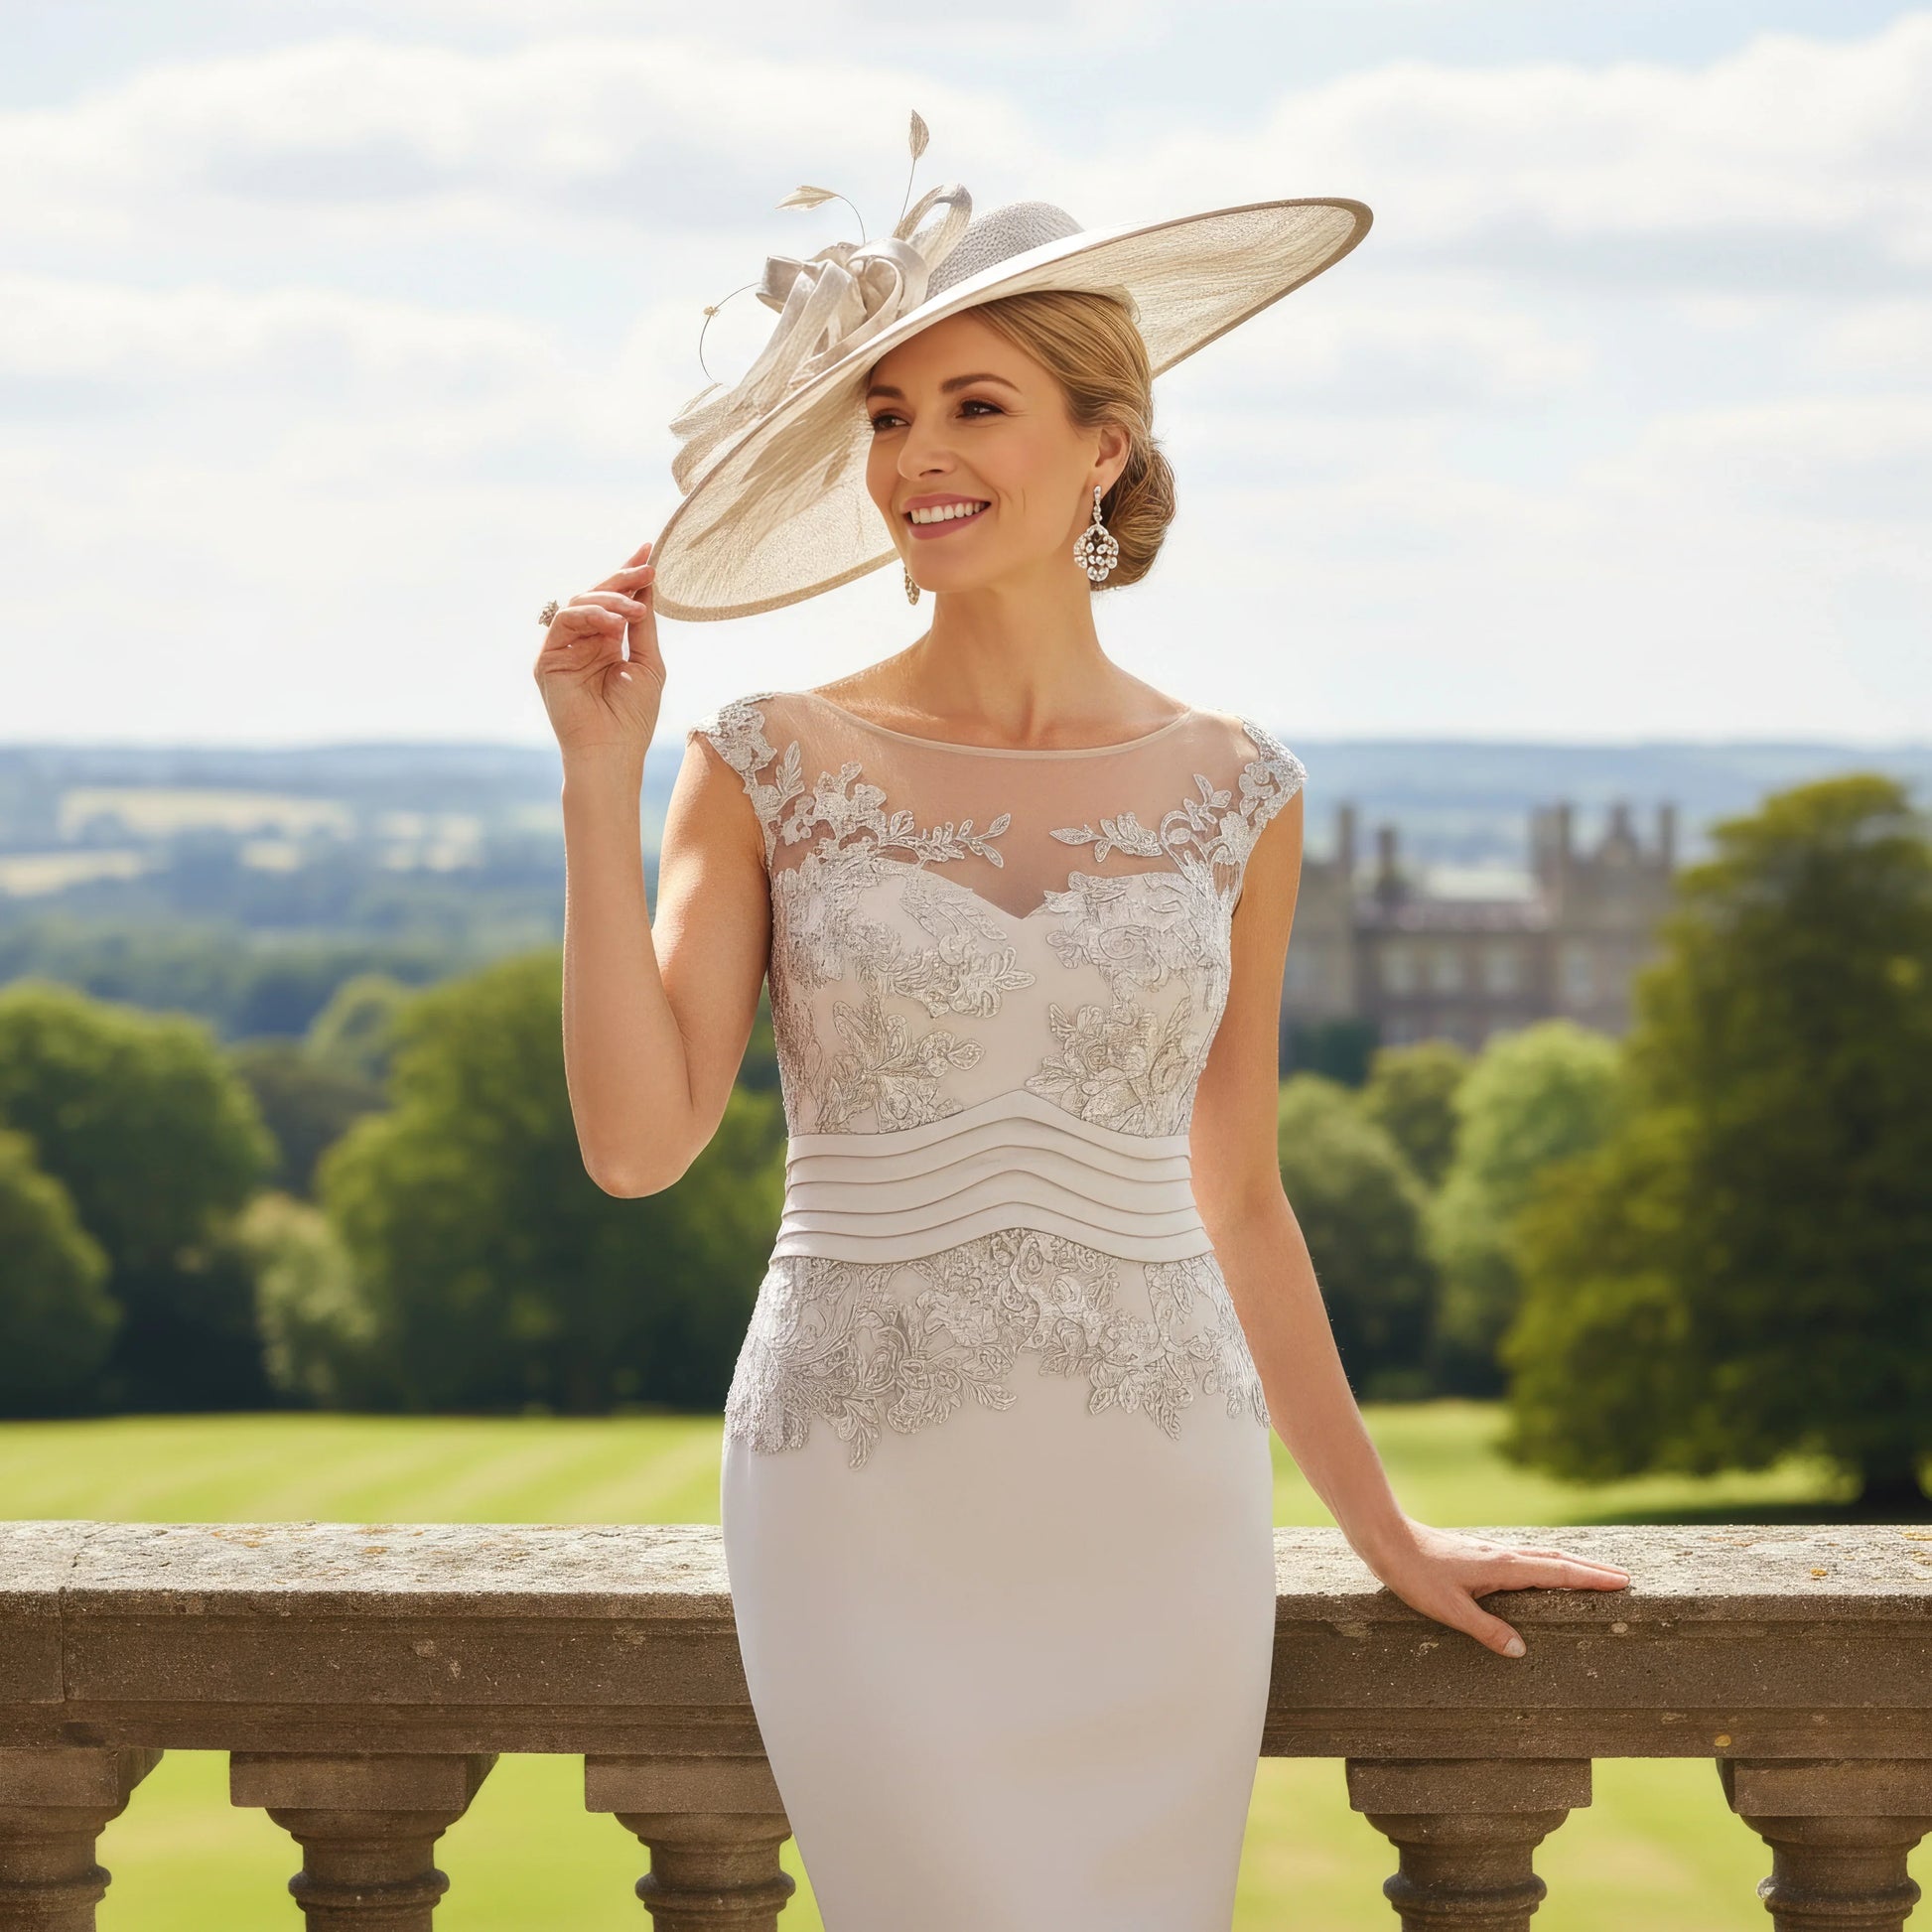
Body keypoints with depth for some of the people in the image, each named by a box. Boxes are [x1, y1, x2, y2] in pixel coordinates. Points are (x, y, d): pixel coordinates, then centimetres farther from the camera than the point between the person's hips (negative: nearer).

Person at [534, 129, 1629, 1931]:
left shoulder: (1232, 795, 5)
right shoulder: (771, 768, 0)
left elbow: (1236, 1199, 13)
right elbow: (637, 1139, -10)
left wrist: (1387, 1532, 16)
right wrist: (599, 778, -13)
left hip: (1151, 1512, 2)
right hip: (869, 1511, -2)